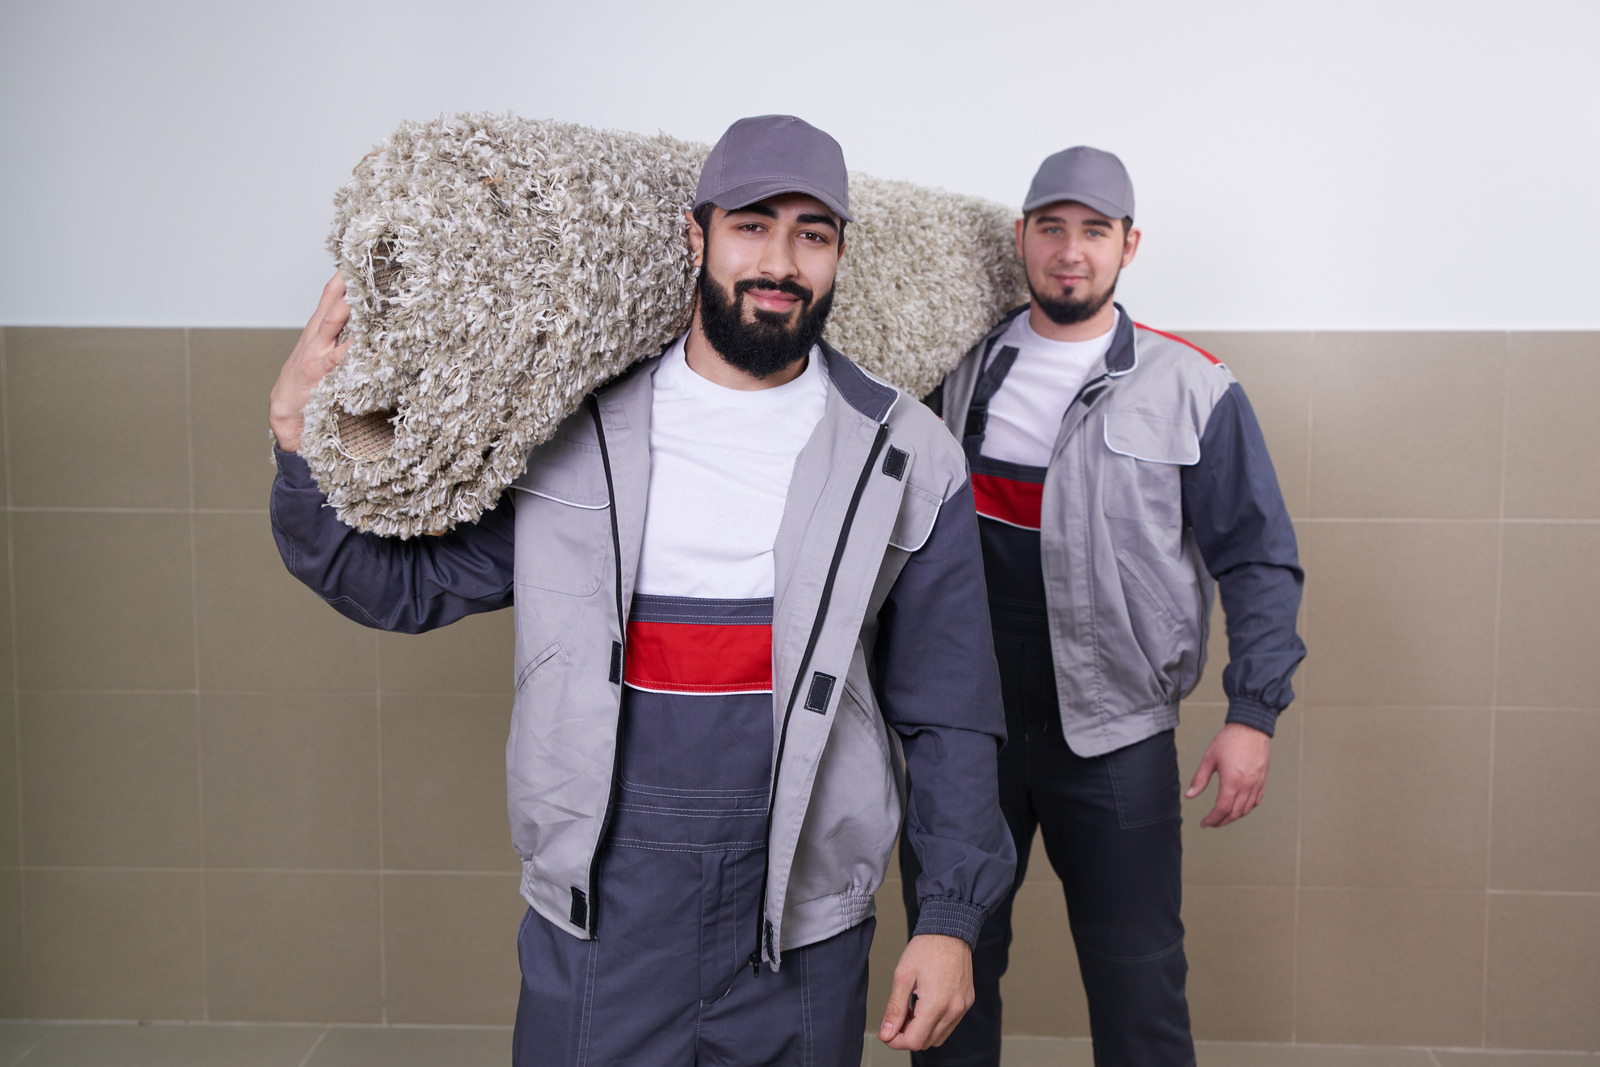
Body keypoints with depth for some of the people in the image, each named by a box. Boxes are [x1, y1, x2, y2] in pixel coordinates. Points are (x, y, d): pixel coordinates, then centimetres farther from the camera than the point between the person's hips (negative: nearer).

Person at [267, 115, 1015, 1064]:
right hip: (593, 932, 0)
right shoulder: (568, 429, -1)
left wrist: (951, 915, 0)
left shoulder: (907, 458, -2)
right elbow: (404, 585, 5)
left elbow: (948, 711, 2)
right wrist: (306, 436, -9)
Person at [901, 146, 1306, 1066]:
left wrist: (1254, 715, -8)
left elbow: (1258, 560, -1)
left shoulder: (1195, 392, -3)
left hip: (1114, 735, -2)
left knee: (1139, 980, 8)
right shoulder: (961, 372, 5)